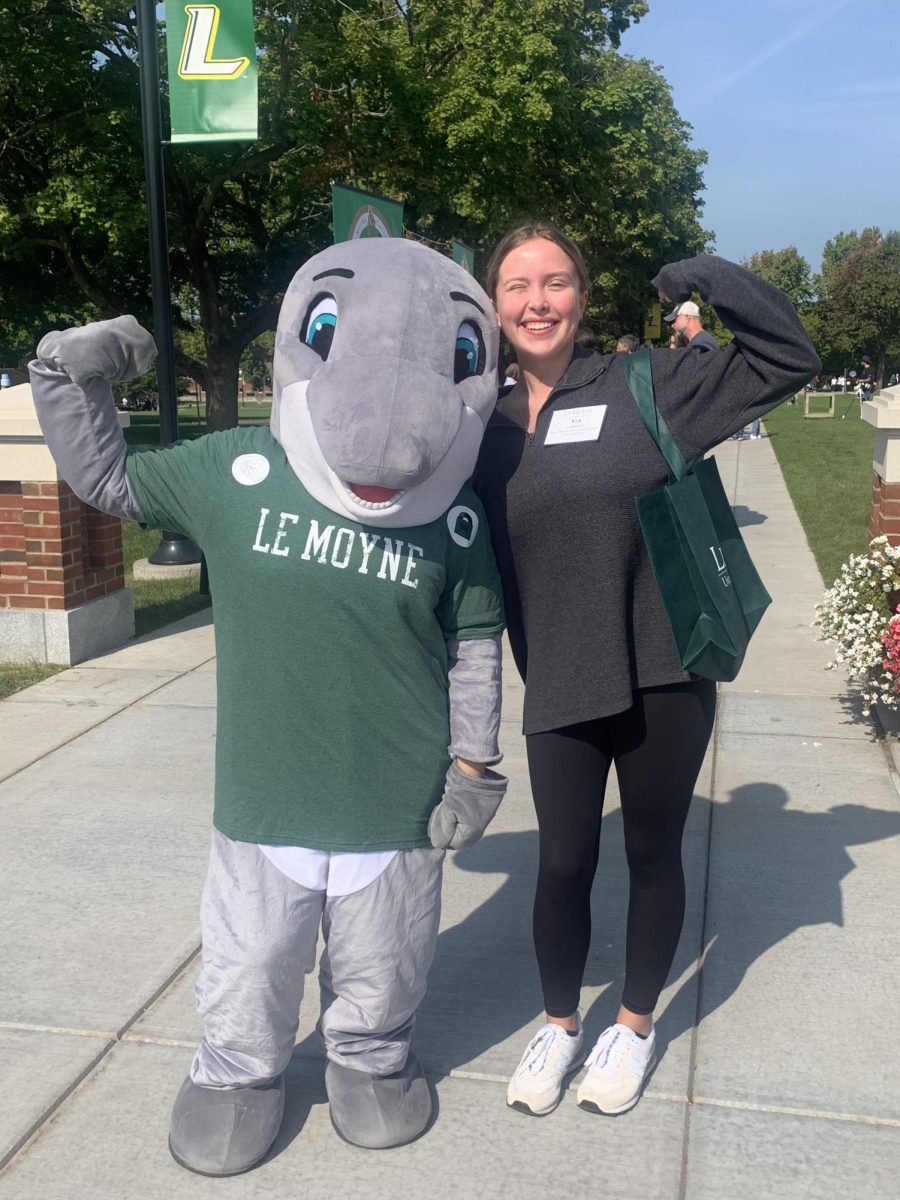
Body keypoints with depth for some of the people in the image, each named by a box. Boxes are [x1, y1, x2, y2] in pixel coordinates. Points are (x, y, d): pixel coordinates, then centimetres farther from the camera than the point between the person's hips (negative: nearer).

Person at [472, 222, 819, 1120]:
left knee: (652, 856, 14)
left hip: (663, 678, -2)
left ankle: (635, 1025, 38)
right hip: (558, 688, 2)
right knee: (562, 865, 9)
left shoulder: (644, 385, -4)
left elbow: (789, 358, -5)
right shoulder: (486, 426, 5)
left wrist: (702, 276, -14)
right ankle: (560, 1024, 36)